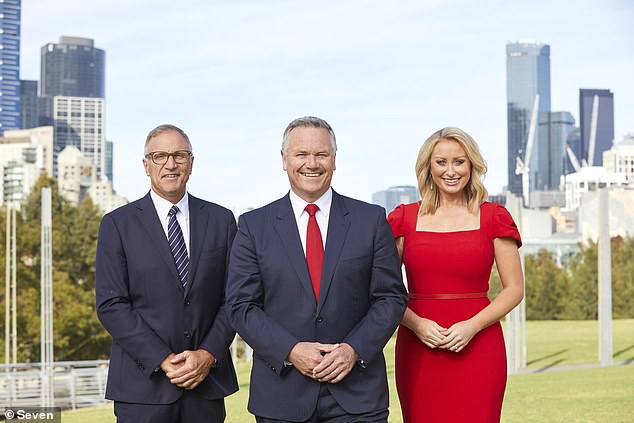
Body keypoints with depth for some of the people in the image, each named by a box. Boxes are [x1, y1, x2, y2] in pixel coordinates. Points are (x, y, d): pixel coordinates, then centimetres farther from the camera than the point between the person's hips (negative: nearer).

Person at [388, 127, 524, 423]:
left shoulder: (493, 217, 5)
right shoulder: (404, 219, 7)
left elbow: (514, 289, 4)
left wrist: (473, 326, -10)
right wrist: (416, 324, -11)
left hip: (477, 347, -1)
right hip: (418, 350, 1)